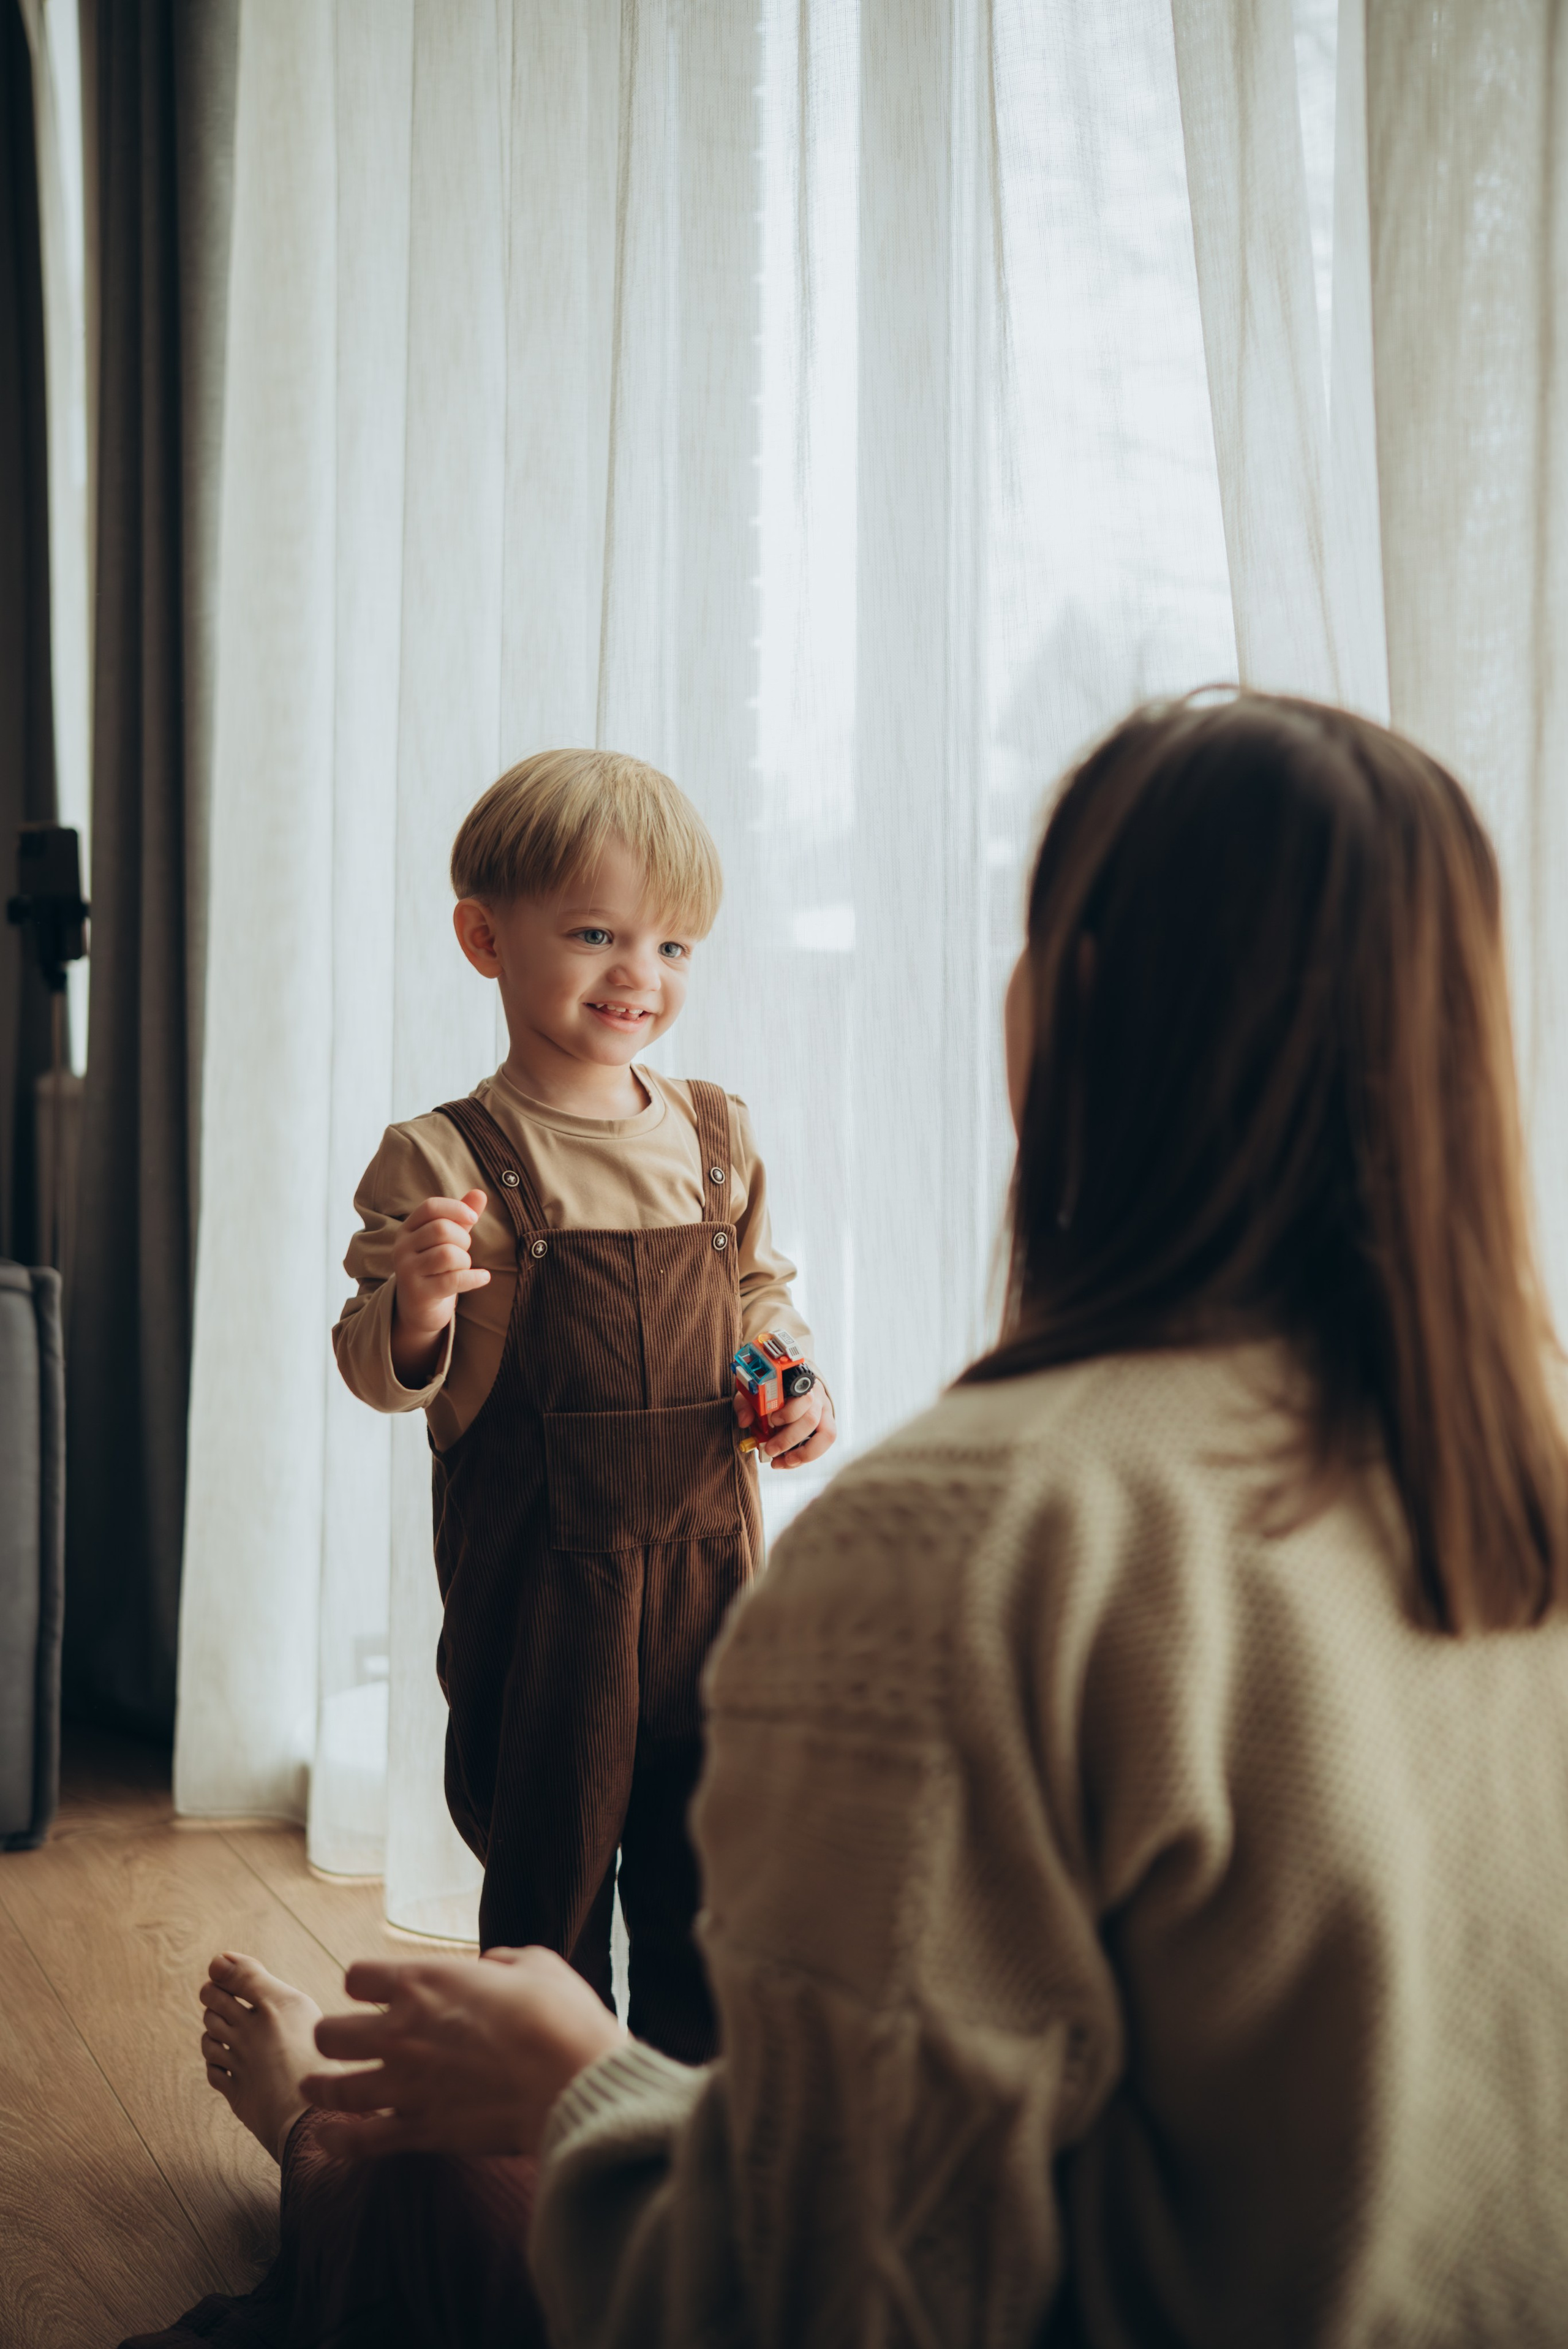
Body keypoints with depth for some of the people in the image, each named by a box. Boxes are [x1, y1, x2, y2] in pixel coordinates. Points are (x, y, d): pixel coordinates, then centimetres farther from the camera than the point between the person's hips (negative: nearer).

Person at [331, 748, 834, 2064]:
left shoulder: (718, 1138, 6)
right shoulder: (444, 1160, -10)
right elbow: (382, 1375, -10)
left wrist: (795, 1386, 1)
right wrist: (418, 1302, -31)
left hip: (710, 1555, 5)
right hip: (540, 1570, -5)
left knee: (708, 1855, 16)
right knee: (549, 1854, 7)